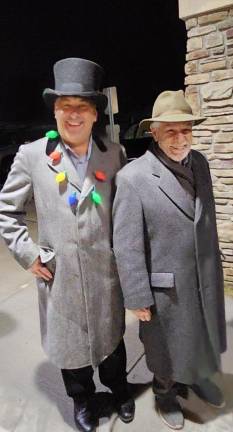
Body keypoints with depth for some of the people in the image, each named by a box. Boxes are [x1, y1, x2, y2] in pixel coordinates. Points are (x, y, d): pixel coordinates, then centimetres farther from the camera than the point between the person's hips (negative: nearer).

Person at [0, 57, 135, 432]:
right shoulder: (31, 155, -8)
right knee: (69, 344, 18)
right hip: (59, 274, -1)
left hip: (106, 272, 2)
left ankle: (118, 388, 52)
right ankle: (82, 399, 48)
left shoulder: (114, 153, -3)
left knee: (111, 338, 22)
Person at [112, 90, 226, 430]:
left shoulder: (200, 162, -2)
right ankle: (166, 393, 52)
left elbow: (207, 220, 8)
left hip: (205, 279, 6)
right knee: (167, 346, 20)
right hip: (165, 287, -5)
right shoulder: (132, 177, -22)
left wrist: (213, 264, 14)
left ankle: (196, 377, 59)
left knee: (203, 336, 28)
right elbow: (127, 247, -19)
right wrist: (138, 299, -14)